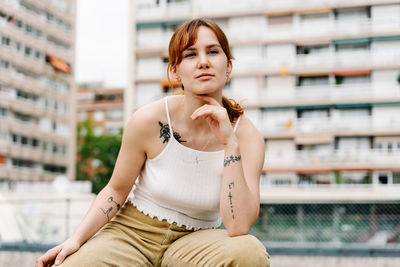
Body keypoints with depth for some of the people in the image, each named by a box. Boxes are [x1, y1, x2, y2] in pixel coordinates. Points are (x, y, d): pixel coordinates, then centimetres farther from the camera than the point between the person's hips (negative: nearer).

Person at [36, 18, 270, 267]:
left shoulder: (248, 136, -13)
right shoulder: (148, 120, -14)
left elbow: (238, 228, -23)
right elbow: (116, 190, 0)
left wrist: (230, 143, -27)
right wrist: (76, 239, -15)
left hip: (195, 240, 1)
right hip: (133, 232, 0)